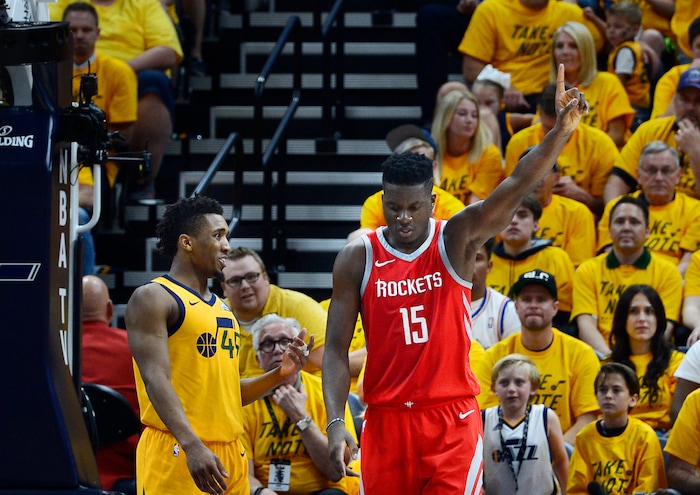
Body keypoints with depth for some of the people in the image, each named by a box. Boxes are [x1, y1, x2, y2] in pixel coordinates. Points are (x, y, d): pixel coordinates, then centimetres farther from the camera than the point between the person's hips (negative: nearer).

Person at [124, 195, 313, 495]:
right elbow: (156, 380, -17)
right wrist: (193, 445, -28)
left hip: (229, 453, 8)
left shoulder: (221, 309, 21)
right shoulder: (153, 298, -5)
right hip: (177, 453, -8)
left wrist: (279, 375, 9)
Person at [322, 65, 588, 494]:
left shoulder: (457, 240, -2)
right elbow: (337, 348, 1)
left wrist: (562, 130, -33)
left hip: (453, 420, -1)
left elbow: (515, 188, -17)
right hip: (386, 421, 2)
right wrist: (336, 422, -12)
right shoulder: (358, 258, 0)